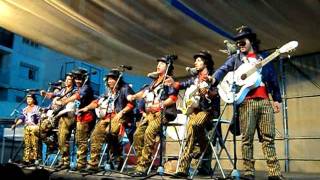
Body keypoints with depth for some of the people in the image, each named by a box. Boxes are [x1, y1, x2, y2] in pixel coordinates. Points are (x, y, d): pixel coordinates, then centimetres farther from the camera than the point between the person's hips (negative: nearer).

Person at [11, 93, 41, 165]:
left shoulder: (37, 108, 2)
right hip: (27, 128, 5)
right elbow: (21, 118, 12)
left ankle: (34, 159, -9)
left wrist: (38, 127, -17)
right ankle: (26, 159, 1)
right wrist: (15, 124, -2)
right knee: (27, 145, 1)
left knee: (34, 144, -10)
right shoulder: (25, 109, 19)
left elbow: (40, 119, -5)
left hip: (34, 128, -5)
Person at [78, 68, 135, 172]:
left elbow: (131, 103, -11)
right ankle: (93, 164, -10)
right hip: (107, 117, 7)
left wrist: (121, 112, -19)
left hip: (120, 117, -7)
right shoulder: (108, 92, 23)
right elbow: (97, 102, 22)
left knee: (109, 132, -33)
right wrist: (87, 108, 8)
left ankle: (117, 155, -11)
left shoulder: (125, 88, 1)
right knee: (95, 135, -12)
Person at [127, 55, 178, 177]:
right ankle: (140, 164, -3)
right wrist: (133, 96, 6)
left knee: (148, 133, -29)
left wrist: (159, 105, -20)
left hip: (162, 113, -8)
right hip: (149, 113, 8)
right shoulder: (154, 82, 27)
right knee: (137, 135, -7)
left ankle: (143, 167, -28)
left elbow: (173, 98, -10)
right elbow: (144, 92, 23)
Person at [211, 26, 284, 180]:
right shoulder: (235, 58, 16)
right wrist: (213, 78, -21)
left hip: (265, 101, 2)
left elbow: (273, 79, 20)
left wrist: (277, 98, 12)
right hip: (246, 101, -2)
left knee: (268, 138, -1)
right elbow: (223, 69, -1)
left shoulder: (263, 58, 20)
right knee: (247, 138, -5)